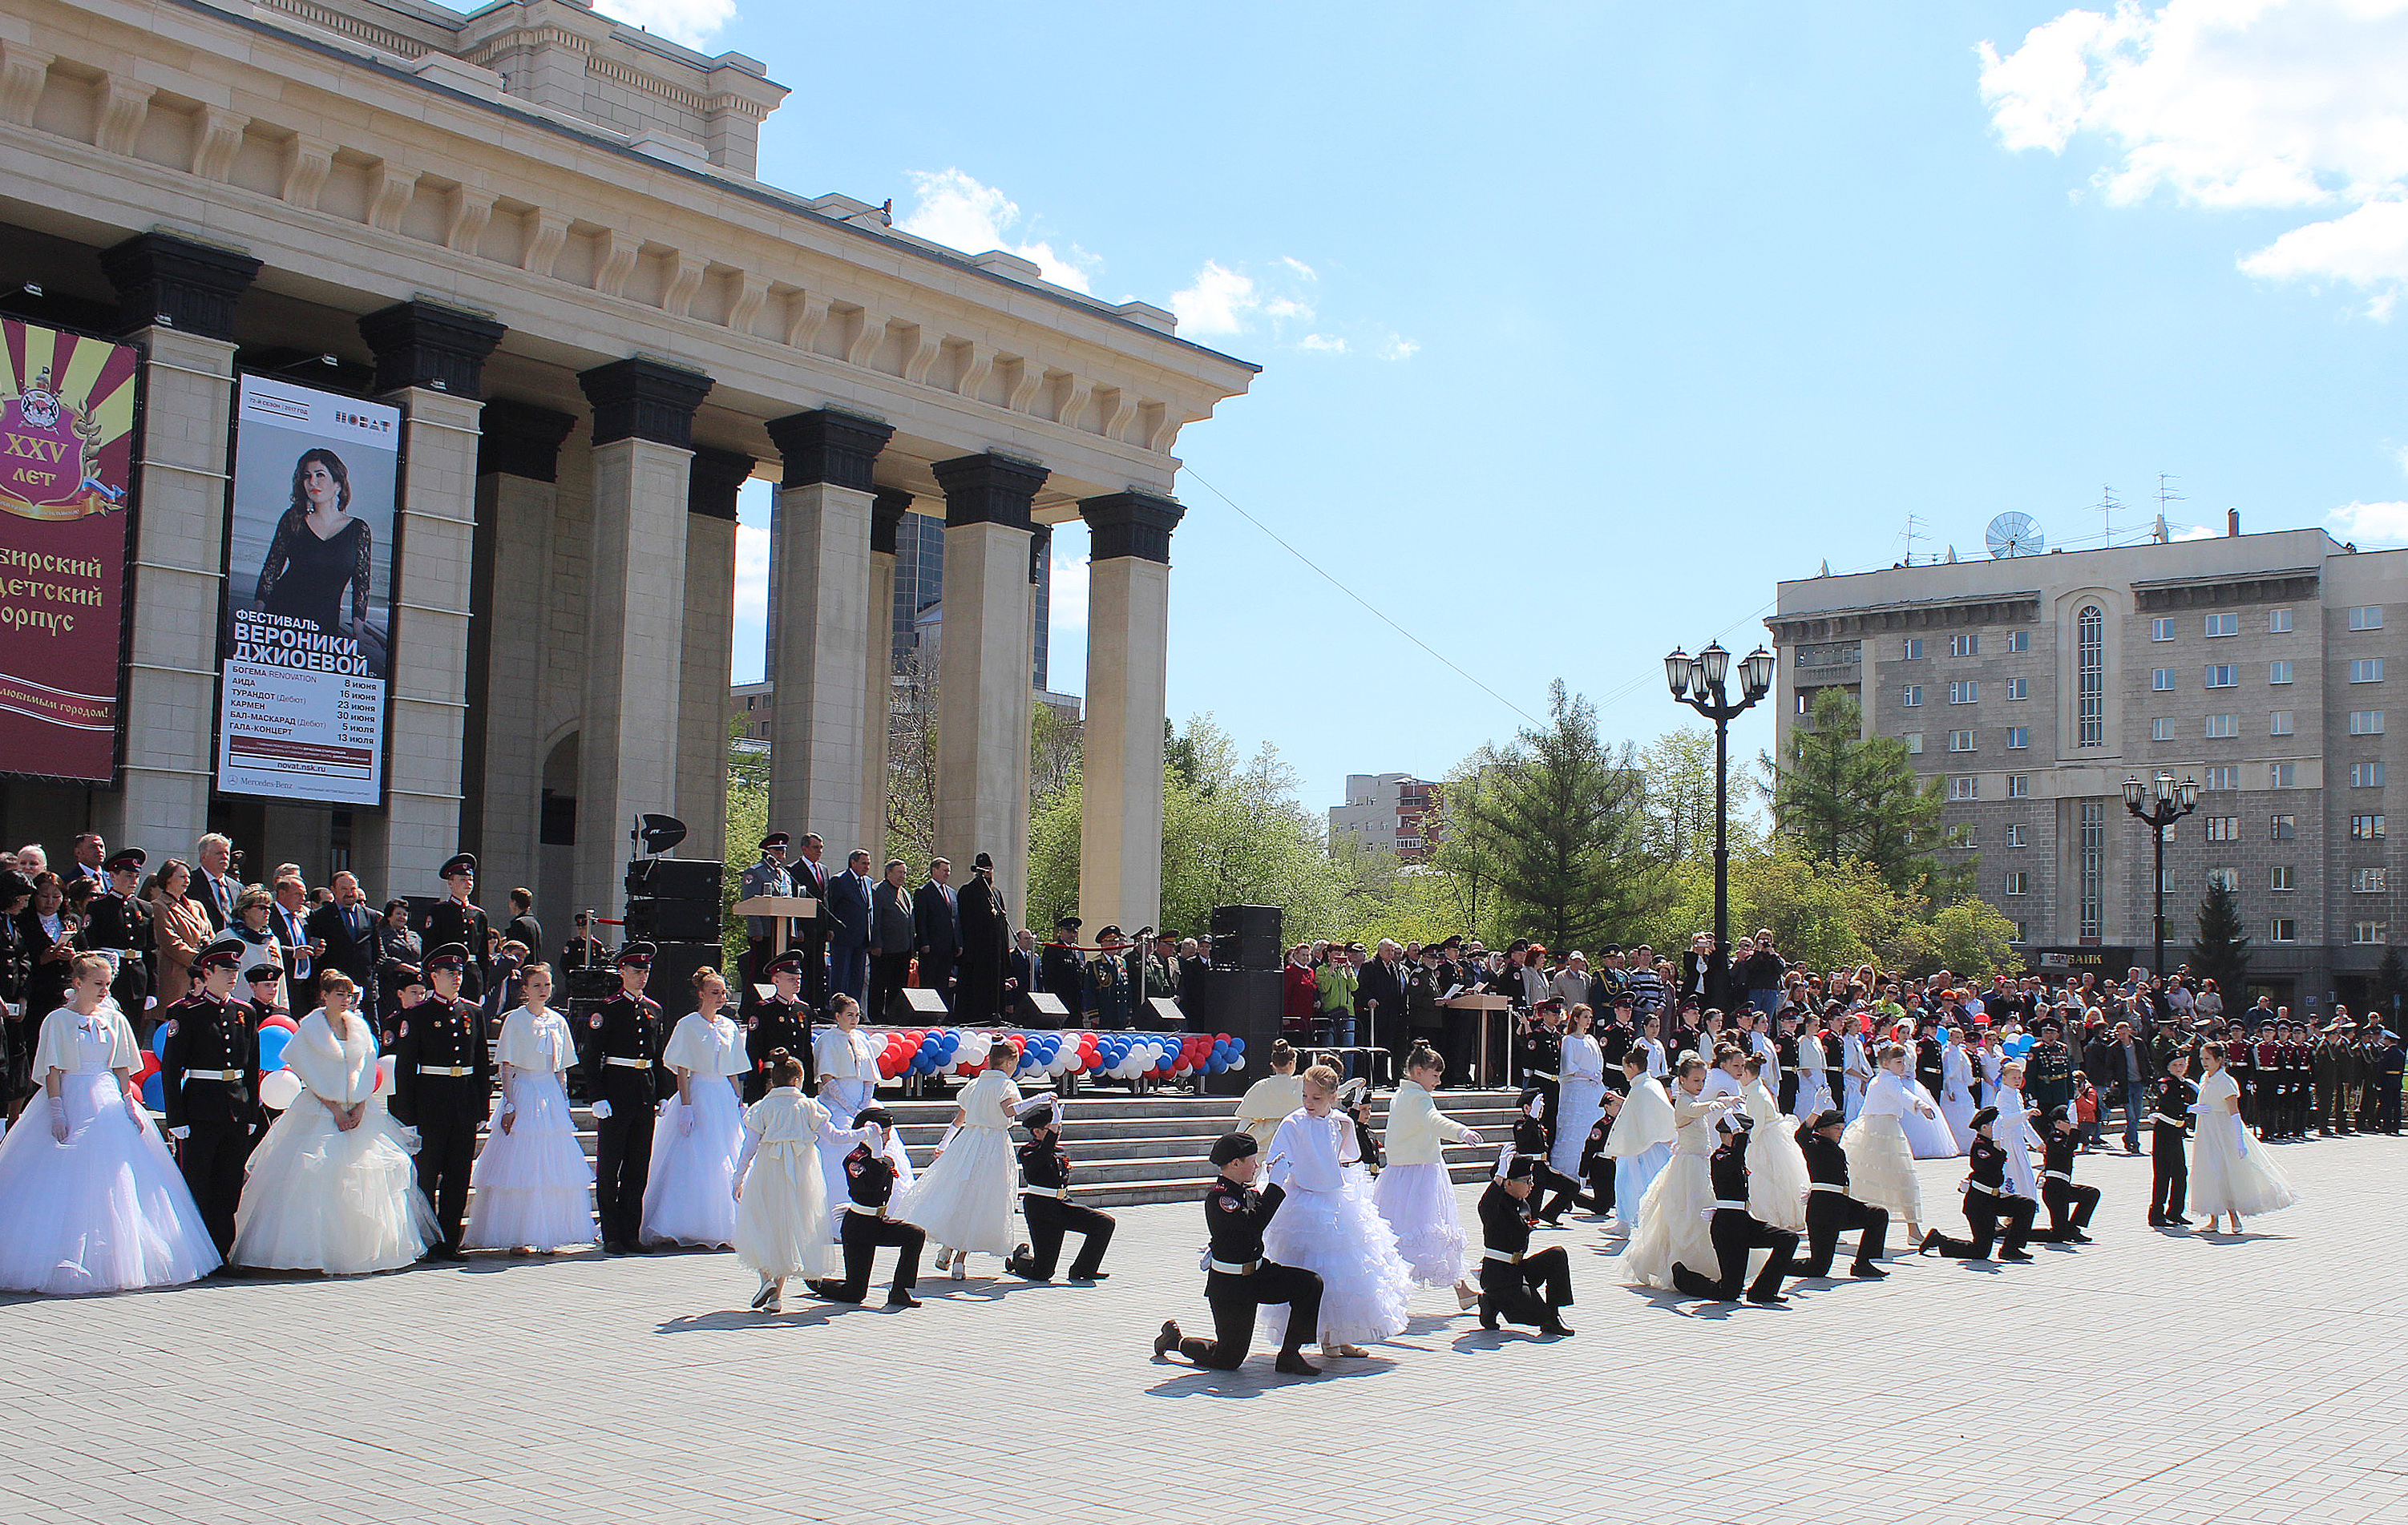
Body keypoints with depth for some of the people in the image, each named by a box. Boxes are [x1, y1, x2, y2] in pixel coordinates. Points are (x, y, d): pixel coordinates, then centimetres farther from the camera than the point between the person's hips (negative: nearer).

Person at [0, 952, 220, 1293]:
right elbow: (53, 1071, -5)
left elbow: (123, 1069, 11)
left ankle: (115, 1262, 6)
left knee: (116, 1185, 0)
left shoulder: (115, 1020, 10)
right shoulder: (58, 1020, -1)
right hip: (71, 1102, -4)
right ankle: (69, 1263, -3)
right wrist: (57, 1112, -13)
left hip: (110, 1105, 4)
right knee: (66, 1185, -6)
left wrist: (130, 1106, 1)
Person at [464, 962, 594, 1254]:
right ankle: (515, 1238, 2)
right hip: (523, 1092, -5)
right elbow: (507, 1068, -4)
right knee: (520, 1169, -4)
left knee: (554, 1168, 3)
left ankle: (548, 1235, 10)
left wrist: (564, 1103, 8)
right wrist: (510, 1104, -11)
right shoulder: (514, 1021, -2)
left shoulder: (558, 1022, 11)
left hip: (552, 1095, 5)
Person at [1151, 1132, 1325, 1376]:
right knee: (1228, 1360, 0)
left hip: (1257, 1273, 8)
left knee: (1310, 1284, -10)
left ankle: (1289, 1356, -1)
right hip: (1230, 1284, -8)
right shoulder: (1218, 1196, -21)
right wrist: (1276, 1184, -28)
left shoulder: (1247, 1190, 7)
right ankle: (1175, 1338, 26)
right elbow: (1252, 1223, -33)